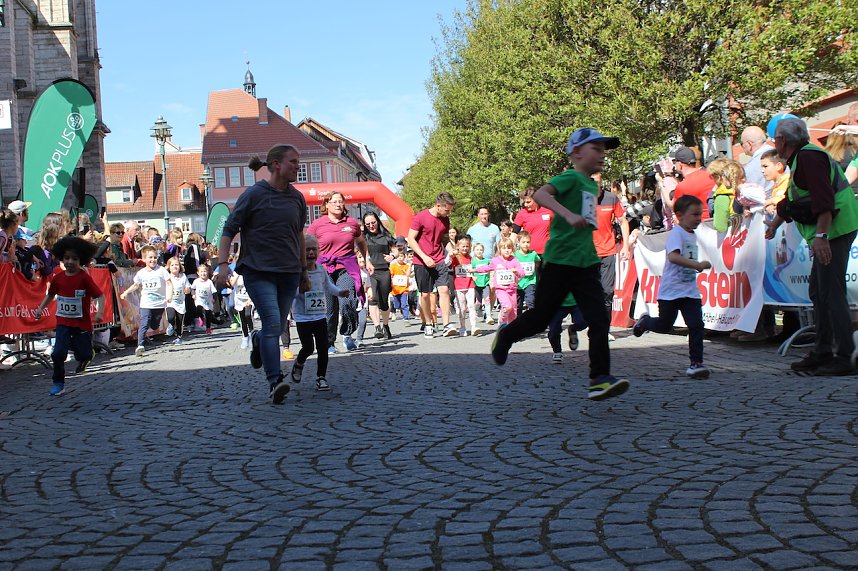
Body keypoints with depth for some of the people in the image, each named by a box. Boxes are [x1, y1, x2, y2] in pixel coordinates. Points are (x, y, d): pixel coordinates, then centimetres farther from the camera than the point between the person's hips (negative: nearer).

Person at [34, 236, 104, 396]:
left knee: (85, 354, 3)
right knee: (58, 353, -11)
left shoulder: (84, 278, -11)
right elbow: (50, 295, 19)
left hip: (82, 323, -2)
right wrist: (40, 308, 9)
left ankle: (82, 358, 42)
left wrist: (100, 312, -26)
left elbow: (100, 295, -13)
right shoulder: (58, 278, 1)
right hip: (64, 323, 2)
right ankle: (58, 383, 7)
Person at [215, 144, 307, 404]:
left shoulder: (297, 198, 10)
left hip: (289, 272, 5)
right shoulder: (254, 194, -5)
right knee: (273, 322, -19)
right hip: (258, 271, -5)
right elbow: (229, 229, -4)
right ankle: (274, 382, -19)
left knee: (279, 327, 9)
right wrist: (223, 263, -15)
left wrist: (304, 267, 24)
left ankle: (257, 342, 45)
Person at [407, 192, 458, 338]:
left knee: (444, 289, -11)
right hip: (422, 262, -3)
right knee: (425, 294, 4)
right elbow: (410, 239, -9)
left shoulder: (445, 220, 8)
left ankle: (446, 326, -12)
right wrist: (424, 257, -15)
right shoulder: (420, 217, -9)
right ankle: (429, 325, 19)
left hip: (440, 261, 3)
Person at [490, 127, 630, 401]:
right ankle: (505, 335, 34)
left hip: (586, 263, 7)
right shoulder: (571, 177, -8)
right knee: (541, 317, 5)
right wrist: (568, 214, -38)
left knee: (599, 319, -9)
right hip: (560, 260, -7)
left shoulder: (592, 185, 18)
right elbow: (540, 194, -26)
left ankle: (600, 380, -13)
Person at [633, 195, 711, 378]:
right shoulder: (676, 233, -15)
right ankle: (644, 322, 42)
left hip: (690, 290, 6)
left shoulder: (692, 235, 12)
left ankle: (696, 363, -2)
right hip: (671, 289, -6)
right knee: (664, 326, 10)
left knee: (696, 325, -7)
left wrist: (697, 267, 15)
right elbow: (673, 256, -33)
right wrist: (697, 265, -39)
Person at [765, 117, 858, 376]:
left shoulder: (808, 157, -13)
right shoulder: (801, 159, 21)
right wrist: (774, 224, 50)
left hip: (834, 229, -11)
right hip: (830, 234, 11)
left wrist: (820, 235, -30)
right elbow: (791, 201, 37)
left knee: (832, 292, -12)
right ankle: (822, 353, 20)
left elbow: (823, 199, -25)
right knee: (818, 291, 14)